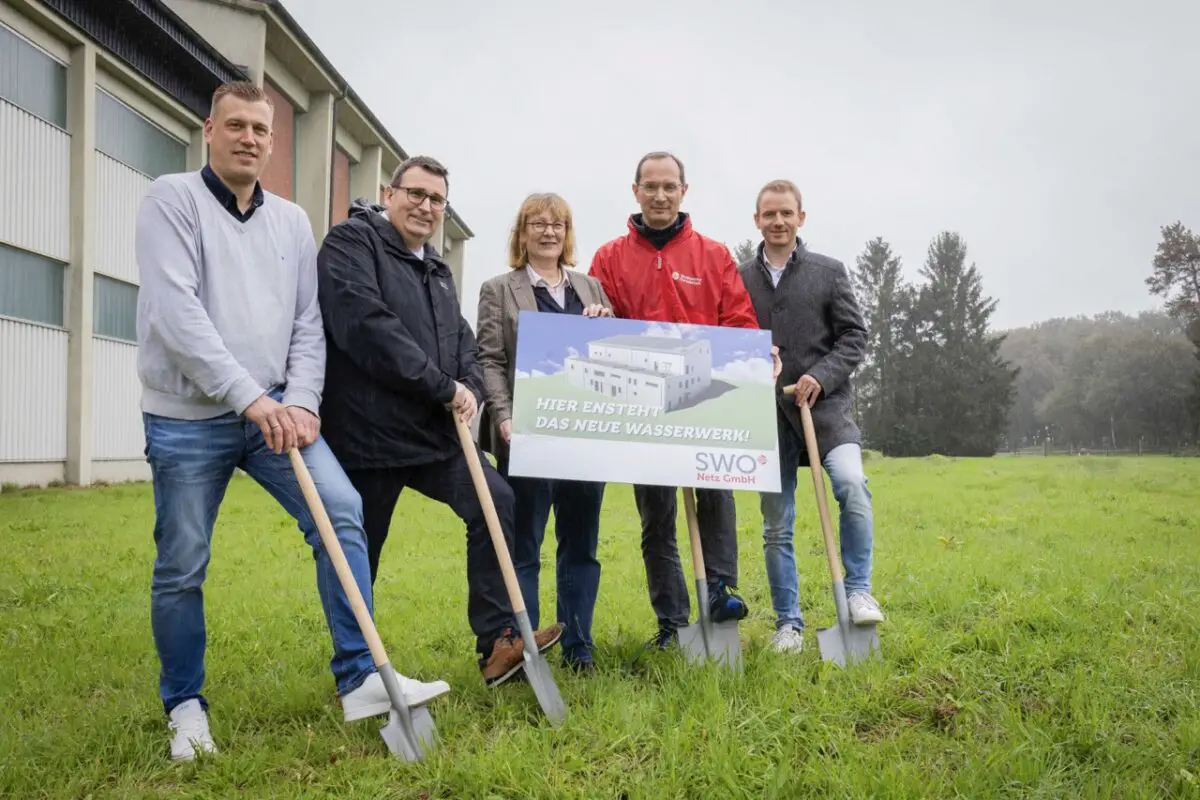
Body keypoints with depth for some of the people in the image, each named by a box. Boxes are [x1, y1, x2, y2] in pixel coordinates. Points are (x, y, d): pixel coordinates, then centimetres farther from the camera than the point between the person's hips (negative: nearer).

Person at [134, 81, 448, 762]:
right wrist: (250, 397, -22)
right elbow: (175, 312, -16)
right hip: (188, 418, -3)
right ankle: (185, 704, 24)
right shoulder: (172, 200, -2)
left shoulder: (293, 221, 12)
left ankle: (362, 680, -6)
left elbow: (308, 324, 8)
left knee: (343, 512, -13)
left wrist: (301, 401, -8)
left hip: (276, 409, 4)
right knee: (181, 569, 4)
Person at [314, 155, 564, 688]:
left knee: (496, 502, -3)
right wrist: (443, 388, -19)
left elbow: (462, 342, 17)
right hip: (368, 433, -7)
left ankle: (497, 642, 4)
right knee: (357, 556, 4)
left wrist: (470, 387, -8)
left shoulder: (437, 271, 20)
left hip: (436, 431, 8)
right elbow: (365, 324, -22)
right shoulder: (351, 242, -7)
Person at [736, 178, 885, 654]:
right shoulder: (740, 278, 9)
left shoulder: (828, 272, 6)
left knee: (851, 483, -27)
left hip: (824, 405, -1)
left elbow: (854, 336, 3)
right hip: (767, 413, 2)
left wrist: (821, 376, -11)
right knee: (776, 524, 5)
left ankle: (857, 591, -9)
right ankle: (788, 623, 17)